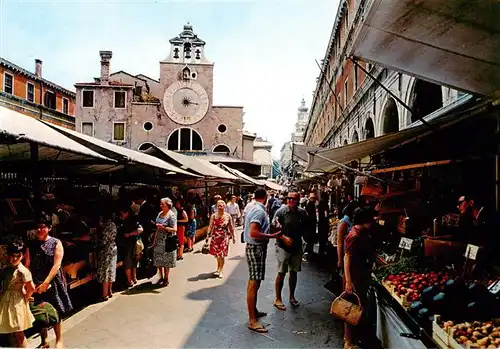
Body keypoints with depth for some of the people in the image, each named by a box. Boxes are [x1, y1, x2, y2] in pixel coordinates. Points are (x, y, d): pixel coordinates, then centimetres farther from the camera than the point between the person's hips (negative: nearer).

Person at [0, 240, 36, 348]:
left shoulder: (23, 271, -19)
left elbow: (31, 288, -18)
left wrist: (25, 298, -4)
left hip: (16, 302, -7)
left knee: (18, 333, 4)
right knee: (14, 332, 17)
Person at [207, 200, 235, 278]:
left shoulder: (228, 216, -2)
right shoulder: (213, 216, 0)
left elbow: (231, 227, 4)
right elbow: (210, 226, 2)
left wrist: (233, 237, 6)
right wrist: (208, 236, -5)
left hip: (224, 237, -2)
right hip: (215, 237, 2)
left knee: (222, 255, -3)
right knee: (217, 254, 10)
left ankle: (220, 271, 7)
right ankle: (218, 269, 28)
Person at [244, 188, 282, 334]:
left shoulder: (252, 208, 10)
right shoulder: (259, 211, -20)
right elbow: (253, 233, -29)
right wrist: (271, 236, -21)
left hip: (253, 247, 11)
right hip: (256, 248, -10)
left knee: (252, 281, 19)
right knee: (254, 283, -5)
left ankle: (253, 310, 34)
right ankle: (252, 320, 1)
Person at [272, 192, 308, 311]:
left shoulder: (302, 213, 0)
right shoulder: (281, 211, -11)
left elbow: (305, 228, 15)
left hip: (297, 246, 4)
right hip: (283, 246, -4)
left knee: (293, 272, 15)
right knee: (281, 273, 1)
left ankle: (292, 297, 32)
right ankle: (278, 299, 16)